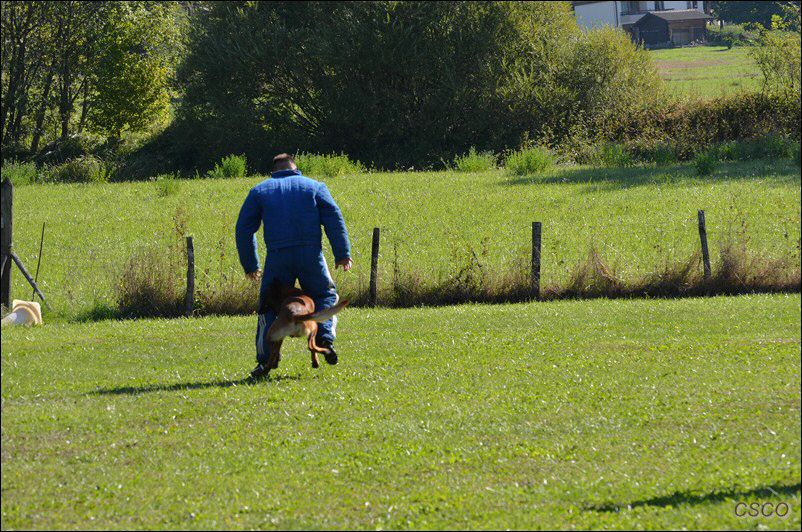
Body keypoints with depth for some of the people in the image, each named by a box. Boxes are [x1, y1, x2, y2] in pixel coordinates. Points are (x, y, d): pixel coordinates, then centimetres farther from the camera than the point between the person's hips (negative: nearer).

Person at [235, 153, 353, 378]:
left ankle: (265, 358, -2)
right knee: (325, 295, 19)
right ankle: (325, 336, -5)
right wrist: (342, 254, 1)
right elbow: (334, 219, 4)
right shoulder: (314, 187, 17)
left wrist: (250, 265, 17)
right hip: (311, 254, 0)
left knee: (270, 308, 8)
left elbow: (244, 229, 13)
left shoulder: (260, 191, 18)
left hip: (278, 257, 0)